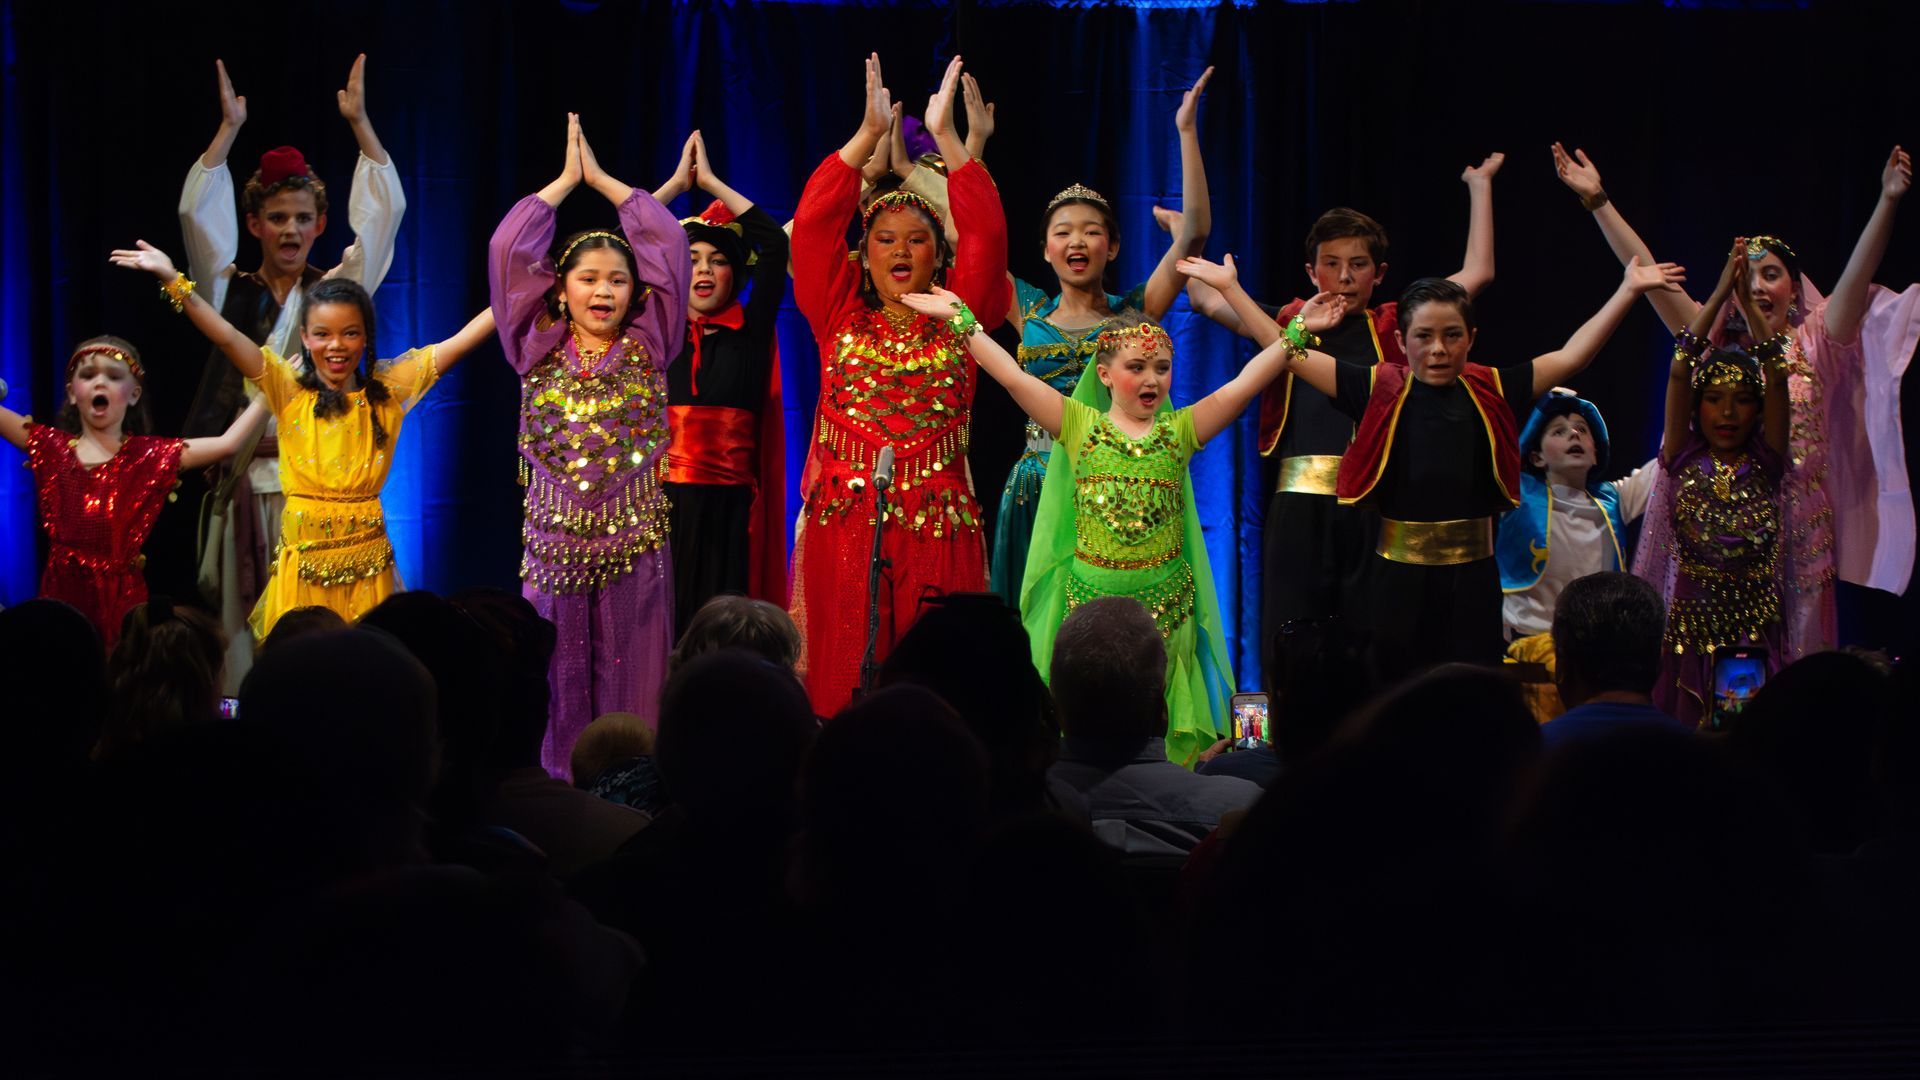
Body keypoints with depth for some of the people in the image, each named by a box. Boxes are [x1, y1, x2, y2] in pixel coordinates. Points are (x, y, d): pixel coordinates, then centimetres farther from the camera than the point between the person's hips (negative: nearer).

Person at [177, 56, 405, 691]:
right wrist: (229, 128, -4)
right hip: (246, 483, 0)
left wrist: (359, 121, 0)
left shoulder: (336, 291, 10)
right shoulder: (229, 292, 9)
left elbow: (384, 211, 4)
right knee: (246, 622, -2)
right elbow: (198, 211, -1)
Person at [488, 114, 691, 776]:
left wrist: (601, 178, 10)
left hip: (636, 546, 0)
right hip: (555, 547, 0)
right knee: (559, 694, 2)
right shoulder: (537, 349, 7)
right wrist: (567, 179, 10)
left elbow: (668, 245, 3)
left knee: (631, 696, -1)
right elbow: (508, 249, 2)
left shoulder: (646, 348, 7)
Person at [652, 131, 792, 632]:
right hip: (663, 501, 1)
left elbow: (775, 242, 3)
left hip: (729, 508, 0)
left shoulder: (751, 333, 9)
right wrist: (679, 181, 11)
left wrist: (710, 181, 9)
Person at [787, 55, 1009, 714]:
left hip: (939, 520, 0)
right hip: (843, 515, 0)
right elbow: (813, 221, 1)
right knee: (844, 678, -3)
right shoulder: (841, 313, 10)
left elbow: (986, 235, 0)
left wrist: (946, 135, -3)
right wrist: (870, 133, -3)